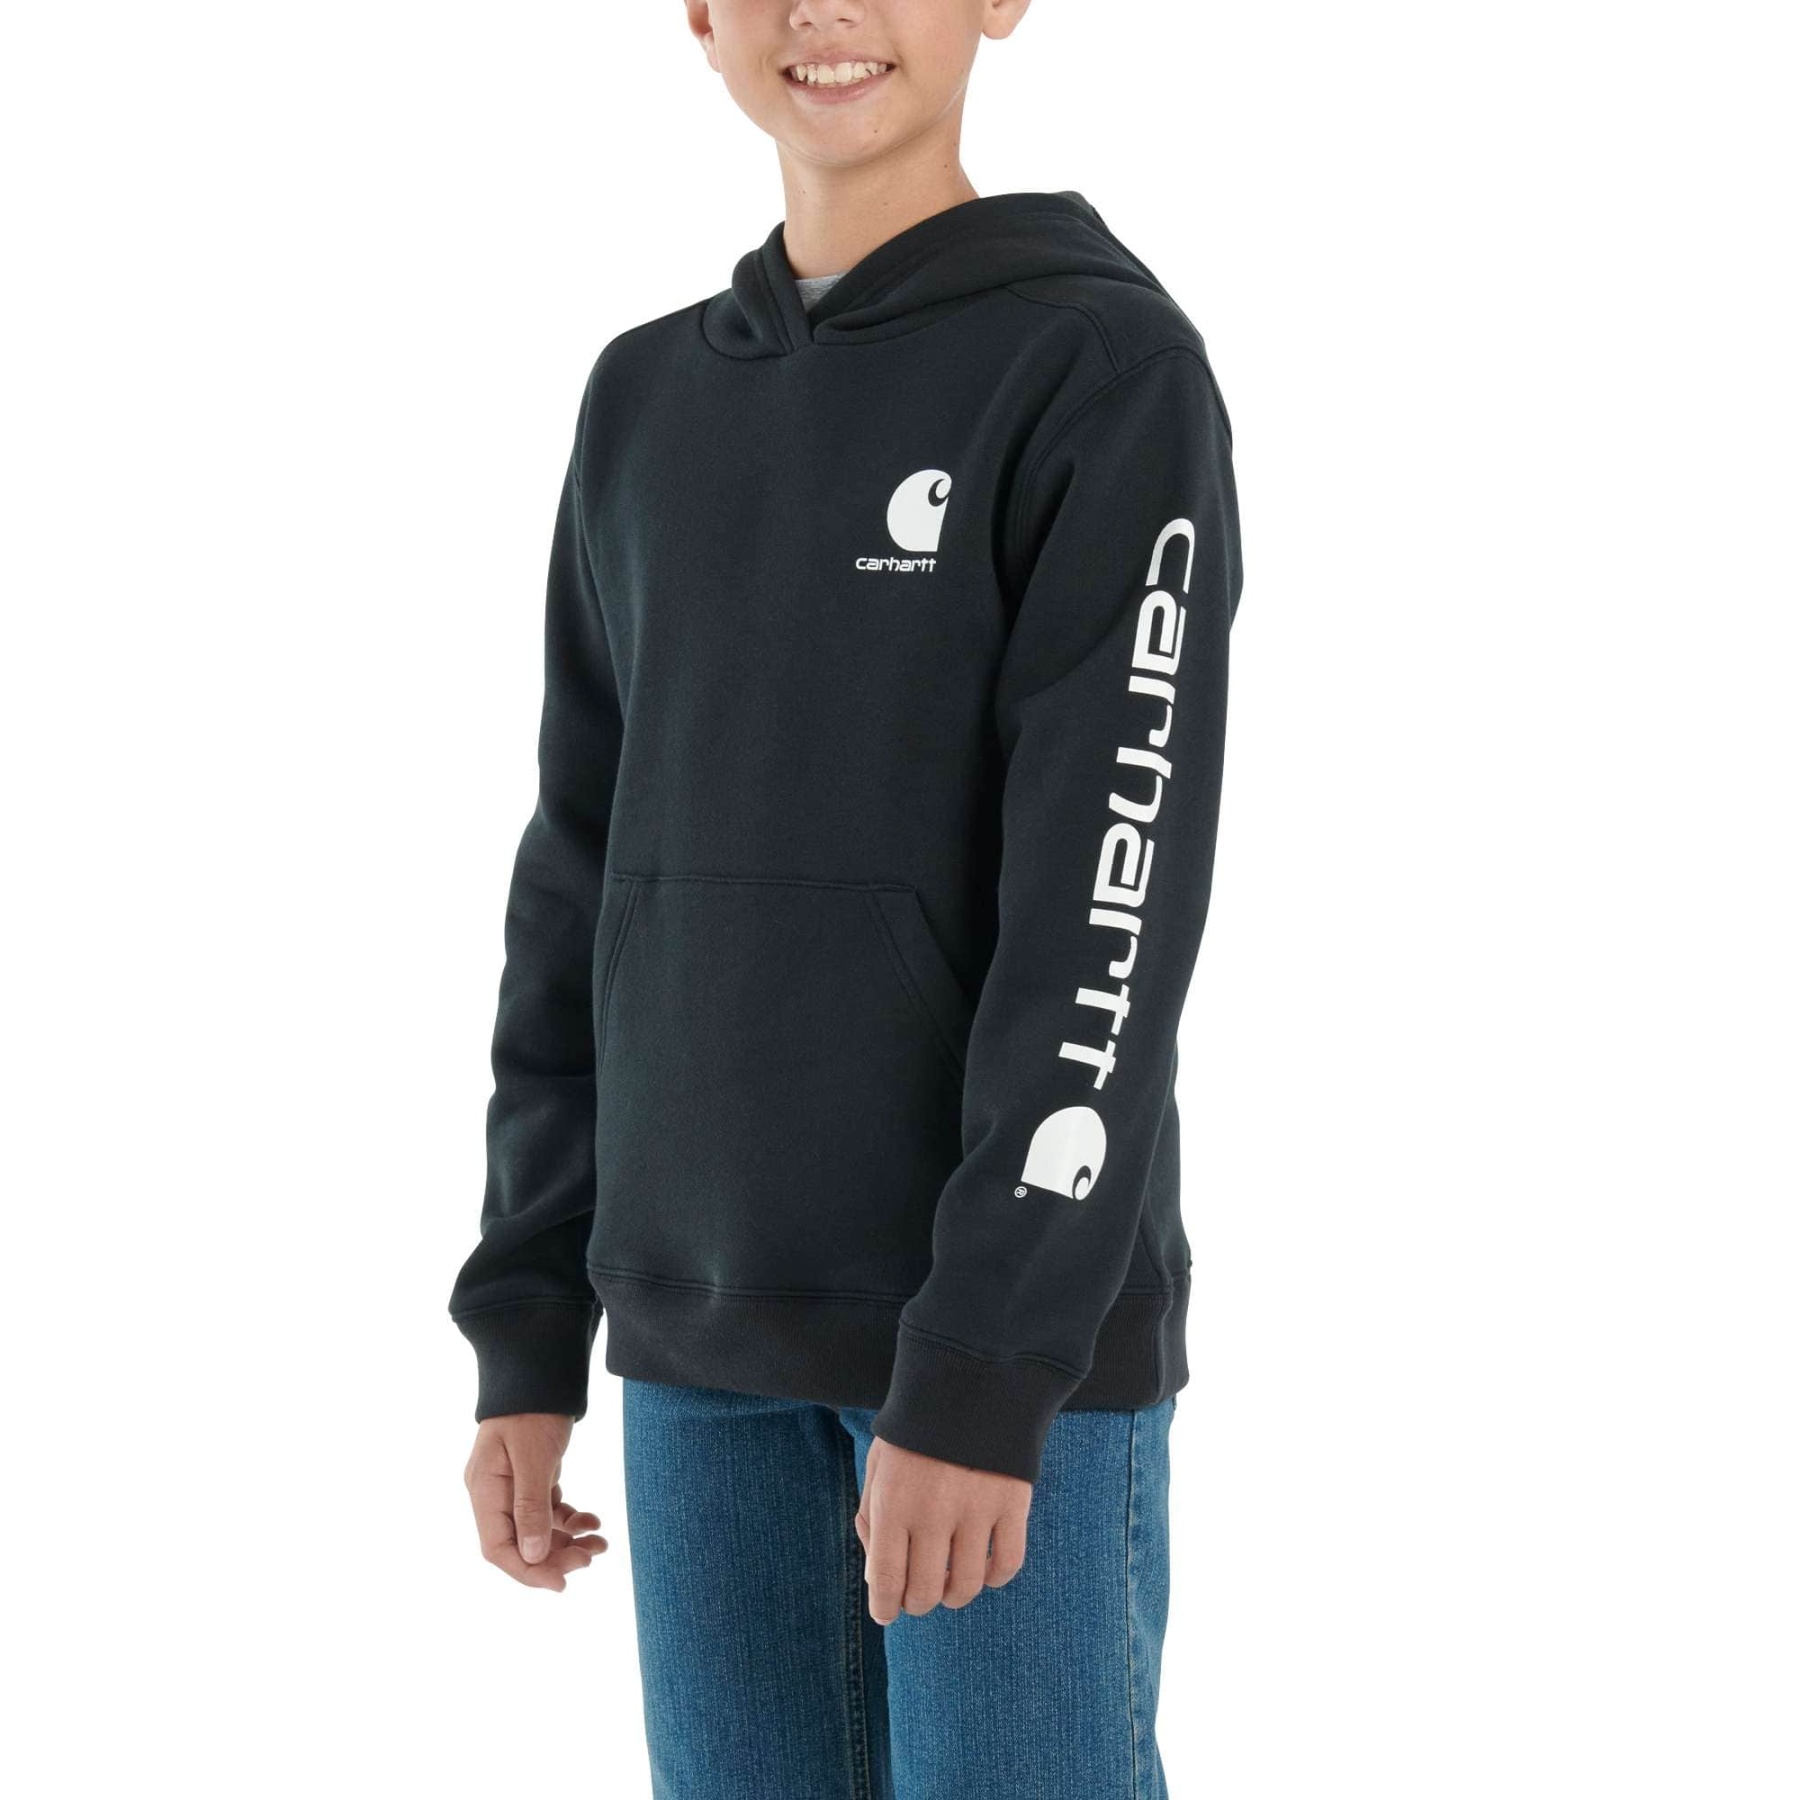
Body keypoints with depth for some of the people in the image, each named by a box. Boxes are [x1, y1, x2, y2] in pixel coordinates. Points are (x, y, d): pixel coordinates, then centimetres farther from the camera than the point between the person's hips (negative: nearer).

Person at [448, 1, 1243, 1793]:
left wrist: (987, 1371, -20)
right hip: (708, 1339, 5)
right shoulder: (648, 407, 11)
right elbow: (589, 889, 12)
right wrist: (528, 1332, 8)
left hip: (1023, 1321, -5)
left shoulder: (1111, 370, -7)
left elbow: (1109, 902, -14)